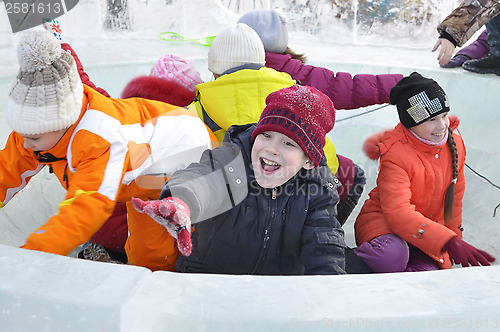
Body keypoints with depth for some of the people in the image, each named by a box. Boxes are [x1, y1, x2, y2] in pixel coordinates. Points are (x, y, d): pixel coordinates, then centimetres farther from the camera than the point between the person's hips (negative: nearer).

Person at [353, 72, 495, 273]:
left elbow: (454, 196, 16)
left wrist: (454, 234, 23)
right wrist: (447, 241, -39)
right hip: (383, 221, -6)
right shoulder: (395, 154, -22)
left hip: (431, 229, 6)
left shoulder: (455, 144, -1)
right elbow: (397, 211, -31)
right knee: (391, 257, -39)